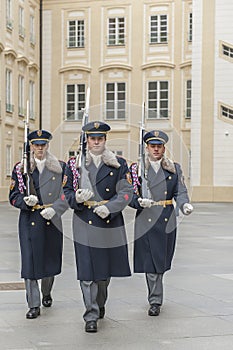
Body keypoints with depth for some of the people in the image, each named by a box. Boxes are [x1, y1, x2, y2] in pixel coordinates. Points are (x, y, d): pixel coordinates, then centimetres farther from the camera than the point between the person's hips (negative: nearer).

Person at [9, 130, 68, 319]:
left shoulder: (60, 167, 5)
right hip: (29, 221, -1)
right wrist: (26, 201, -16)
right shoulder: (20, 168, 6)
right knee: (30, 261, -5)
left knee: (51, 260, 11)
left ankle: (46, 293, 38)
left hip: (52, 220, 1)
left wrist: (54, 209, -15)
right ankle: (34, 305, 2)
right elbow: (14, 196, 5)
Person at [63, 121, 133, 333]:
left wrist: (109, 207, -17)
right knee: (87, 270, -6)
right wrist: (76, 198, -17)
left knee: (106, 268, 12)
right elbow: (66, 191, 6)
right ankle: (91, 316, 2)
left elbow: (126, 192, -1)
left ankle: (100, 303, 37)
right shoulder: (74, 164, 6)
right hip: (85, 222, -1)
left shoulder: (119, 164, 6)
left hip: (111, 221, 1)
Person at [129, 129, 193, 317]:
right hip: (146, 220, -2)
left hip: (167, 222, 2)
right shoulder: (136, 168, 2)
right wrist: (139, 201, -21)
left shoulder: (174, 168, 8)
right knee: (151, 262, -4)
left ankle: (154, 297, 28)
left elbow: (180, 192, 4)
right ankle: (155, 302, 5)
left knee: (161, 260, 9)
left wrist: (185, 204, -17)